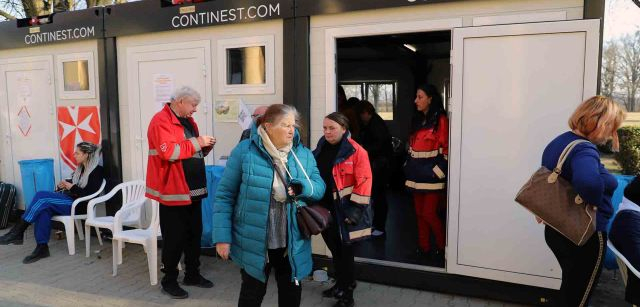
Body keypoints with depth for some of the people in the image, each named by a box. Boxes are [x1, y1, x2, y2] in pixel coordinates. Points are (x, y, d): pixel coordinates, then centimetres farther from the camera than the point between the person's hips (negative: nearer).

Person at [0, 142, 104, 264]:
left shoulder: (97, 171, -5)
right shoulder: (80, 169, 19)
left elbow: (88, 194, -14)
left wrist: (71, 186, -11)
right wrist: (65, 185, 3)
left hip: (78, 205, -7)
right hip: (68, 201, 7)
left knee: (42, 196, -23)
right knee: (44, 209, -24)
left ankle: (17, 232, -16)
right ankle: (42, 247, -25)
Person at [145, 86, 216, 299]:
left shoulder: (188, 121, 14)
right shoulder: (161, 121, -13)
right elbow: (169, 152, -26)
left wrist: (205, 147, 1)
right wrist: (197, 142, -20)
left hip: (193, 190, 9)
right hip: (174, 191, -9)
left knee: (194, 234, 16)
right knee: (175, 238, 1)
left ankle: (192, 274, 29)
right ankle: (169, 281, 16)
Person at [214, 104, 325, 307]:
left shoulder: (304, 154, 1)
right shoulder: (245, 151, -11)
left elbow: (320, 187, 5)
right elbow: (225, 195, -9)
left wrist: (303, 187, -18)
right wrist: (222, 236, -12)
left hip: (293, 243, 4)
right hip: (254, 242, -3)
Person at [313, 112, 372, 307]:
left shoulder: (356, 151, -13)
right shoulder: (320, 149, 8)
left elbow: (363, 182, -16)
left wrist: (357, 208, -19)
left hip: (344, 211, -6)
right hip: (325, 209, 6)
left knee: (345, 251, 4)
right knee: (335, 249, 18)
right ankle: (340, 285, 35)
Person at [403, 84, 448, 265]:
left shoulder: (441, 120, -10)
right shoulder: (417, 120, 14)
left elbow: (447, 150, -12)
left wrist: (437, 172, -15)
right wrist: (409, 168, 14)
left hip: (432, 175, -7)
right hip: (418, 174, 7)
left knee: (429, 213, -6)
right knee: (419, 213, 11)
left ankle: (442, 249, 13)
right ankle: (424, 248, 23)